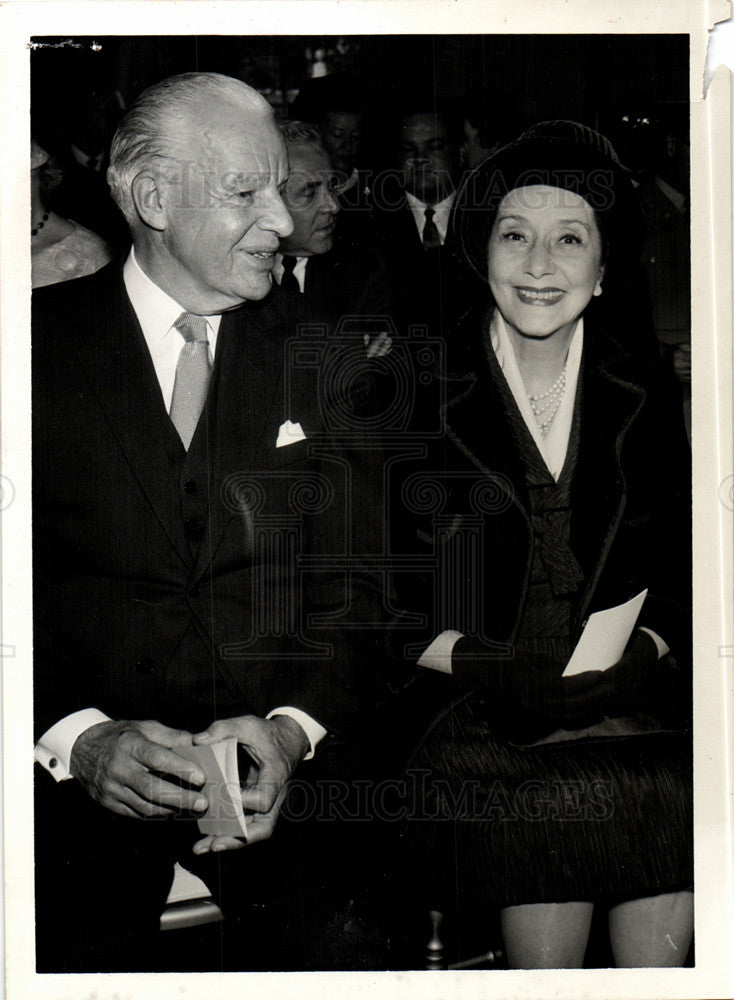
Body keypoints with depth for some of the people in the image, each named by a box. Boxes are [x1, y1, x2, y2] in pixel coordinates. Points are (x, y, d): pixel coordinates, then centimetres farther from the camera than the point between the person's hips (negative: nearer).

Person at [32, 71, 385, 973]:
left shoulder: (314, 368, 11)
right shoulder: (35, 346, 3)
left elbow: (344, 592, 9)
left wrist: (293, 729, -9)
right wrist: (78, 737, -16)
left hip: (276, 787, 2)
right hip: (77, 790, -2)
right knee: (91, 945, -24)